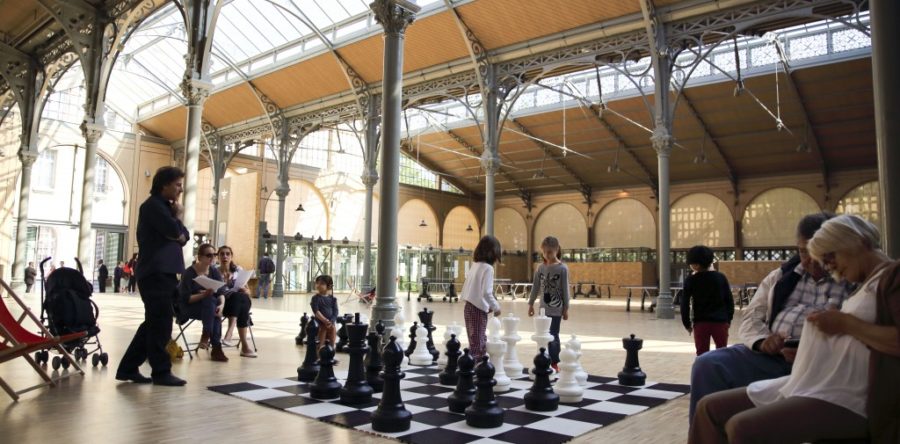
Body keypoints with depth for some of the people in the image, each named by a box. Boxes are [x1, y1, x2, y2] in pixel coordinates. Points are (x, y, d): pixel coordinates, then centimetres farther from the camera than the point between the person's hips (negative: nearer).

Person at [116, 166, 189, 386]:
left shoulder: (165, 207, 21)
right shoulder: (153, 205, -9)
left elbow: (183, 236, 17)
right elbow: (174, 230, -23)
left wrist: (180, 234, -4)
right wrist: (178, 216, -2)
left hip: (164, 273, 10)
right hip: (156, 273, -10)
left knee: (154, 324, 12)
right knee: (161, 324, -5)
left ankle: (128, 368, 19)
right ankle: (161, 372, 3)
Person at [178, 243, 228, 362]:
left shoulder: (215, 272, 0)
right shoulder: (189, 273, -15)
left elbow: (221, 292, -9)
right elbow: (186, 298, -20)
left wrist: (222, 304, -30)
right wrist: (204, 295, -35)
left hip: (209, 308, 4)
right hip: (188, 307, -4)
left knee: (216, 308, -30)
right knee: (211, 301, -32)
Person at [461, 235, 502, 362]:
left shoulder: (474, 266, 10)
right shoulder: (488, 268, -14)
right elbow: (486, 293, -21)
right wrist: (496, 307, -6)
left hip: (469, 307, 8)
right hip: (479, 309, -8)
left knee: (474, 342, 16)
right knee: (478, 343, -1)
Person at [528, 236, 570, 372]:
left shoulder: (562, 268, -8)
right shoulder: (541, 268, 5)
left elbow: (565, 289, -7)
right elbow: (536, 287, 10)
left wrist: (566, 308, -7)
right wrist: (531, 303, 11)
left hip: (556, 309, -5)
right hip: (544, 308, 5)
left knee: (551, 336, -9)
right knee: (553, 336, 12)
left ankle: (553, 363, -5)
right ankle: (555, 363, 19)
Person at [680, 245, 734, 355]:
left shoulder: (690, 280, -4)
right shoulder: (720, 277, 3)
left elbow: (685, 304, -4)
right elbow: (729, 301, 4)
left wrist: (687, 323, 4)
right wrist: (728, 320, 12)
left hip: (700, 323, -2)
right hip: (720, 321, 2)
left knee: (702, 355, 5)